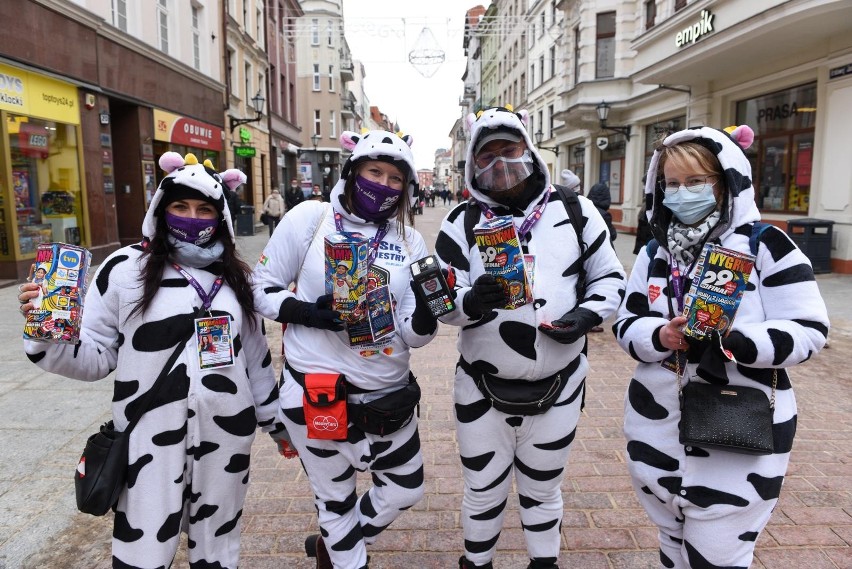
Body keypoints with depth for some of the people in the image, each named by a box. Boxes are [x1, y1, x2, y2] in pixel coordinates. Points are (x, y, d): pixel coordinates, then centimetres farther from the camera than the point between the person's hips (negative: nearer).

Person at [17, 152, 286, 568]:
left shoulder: (235, 275, 6)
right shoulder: (125, 268, -5)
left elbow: (255, 354, 12)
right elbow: (96, 357, -3)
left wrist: (274, 418, 16)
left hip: (226, 436, 4)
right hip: (151, 440, -3)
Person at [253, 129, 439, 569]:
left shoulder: (410, 241, 0)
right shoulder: (309, 218, -8)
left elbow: (413, 335, -3)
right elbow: (263, 289, -2)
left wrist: (429, 308, -25)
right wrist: (305, 312, -20)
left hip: (388, 393, 4)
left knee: (406, 490, 20)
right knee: (336, 500, 16)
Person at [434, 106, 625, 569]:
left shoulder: (574, 210, -2)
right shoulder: (463, 221, -5)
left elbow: (610, 277, 6)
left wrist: (587, 314, -13)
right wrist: (471, 301, -31)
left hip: (558, 388, 1)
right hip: (483, 389, 0)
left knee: (542, 489, 23)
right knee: (484, 490, 18)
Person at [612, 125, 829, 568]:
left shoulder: (765, 246, -10)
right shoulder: (655, 253, 6)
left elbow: (809, 330, -13)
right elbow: (626, 325, 4)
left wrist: (733, 342, -29)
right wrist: (660, 337, -18)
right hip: (658, 428, 5)